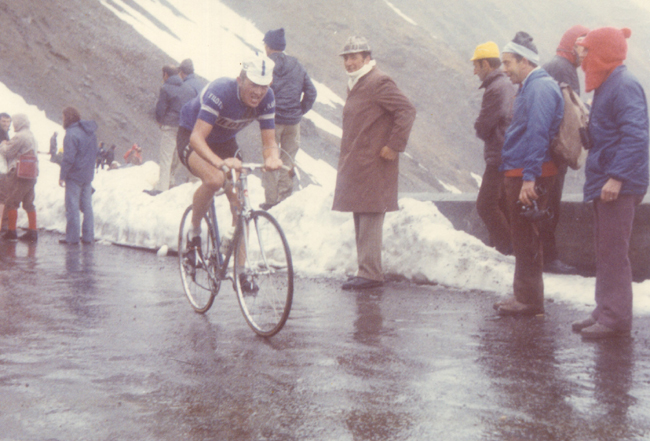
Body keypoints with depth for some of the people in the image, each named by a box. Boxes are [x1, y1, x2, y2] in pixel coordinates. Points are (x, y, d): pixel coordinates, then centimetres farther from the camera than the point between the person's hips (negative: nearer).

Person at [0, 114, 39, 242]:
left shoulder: (19, 136, -13)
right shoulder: (32, 137, 16)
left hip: (19, 173, -8)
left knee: (11, 202, -1)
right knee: (29, 204, 10)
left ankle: (11, 231, 0)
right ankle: (32, 232, 9)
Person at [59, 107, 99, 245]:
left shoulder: (71, 134, -15)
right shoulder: (90, 132, 9)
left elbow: (68, 159, -19)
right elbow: (95, 155, 14)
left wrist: (62, 176, -12)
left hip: (74, 176, -7)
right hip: (88, 175, 7)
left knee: (72, 207, -1)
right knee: (87, 206, 11)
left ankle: (72, 237, 2)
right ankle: (88, 237, 13)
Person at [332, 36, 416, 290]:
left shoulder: (379, 83, -11)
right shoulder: (355, 84, 19)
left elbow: (407, 111, -18)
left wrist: (394, 146, -18)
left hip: (373, 164, -10)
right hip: (355, 163, 10)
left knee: (369, 218, -9)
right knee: (360, 220, 12)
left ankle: (370, 274, -5)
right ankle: (367, 271, 19)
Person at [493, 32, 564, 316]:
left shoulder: (540, 88, -15)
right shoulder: (530, 87, 18)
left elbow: (537, 135, -23)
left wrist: (529, 178, -26)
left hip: (528, 176, -10)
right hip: (518, 174, 10)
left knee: (526, 239, -4)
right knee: (523, 238, 16)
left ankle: (530, 301, 4)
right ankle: (525, 296, 25)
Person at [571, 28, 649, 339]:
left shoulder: (624, 86, -15)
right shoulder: (607, 85, 16)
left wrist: (617, 176, -28)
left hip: (618, 185, -10)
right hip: (603, 181, 10)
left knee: (613, 251, -6)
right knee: (604, 250, 14)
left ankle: (616, 319, 0)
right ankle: (605, 312, 23)